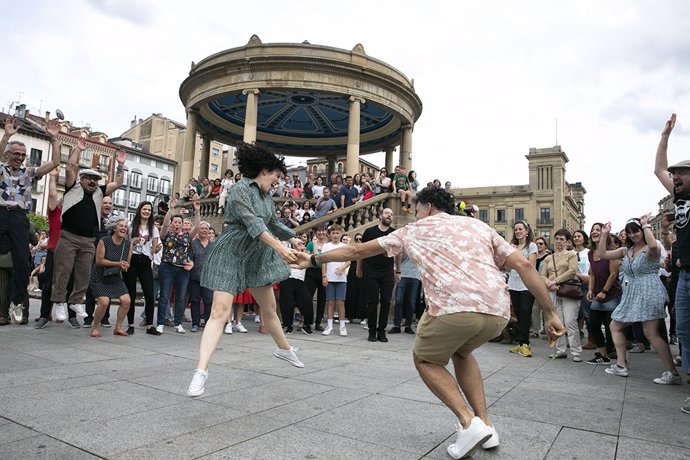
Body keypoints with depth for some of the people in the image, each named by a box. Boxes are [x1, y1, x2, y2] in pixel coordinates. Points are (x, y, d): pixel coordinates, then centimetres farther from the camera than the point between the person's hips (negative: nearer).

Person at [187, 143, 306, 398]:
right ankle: (201, 371, -14)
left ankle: (284, 349, 38)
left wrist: (292, 238, 23)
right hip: (232, 254, -8)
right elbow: (253, 224, -30)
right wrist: (280, 248, -37)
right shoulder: (240, 189, -17)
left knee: (269, 307, 17)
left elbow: (272, 222, 25)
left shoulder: (266, 194, 8)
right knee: (220, 312, -15)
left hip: (258, 256, 8)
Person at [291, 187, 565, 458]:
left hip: (454, 307, -5)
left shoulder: (414, 230, 21)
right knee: (461, 351, 34)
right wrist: (550, 314, 18)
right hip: (498, 311, 5)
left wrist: (314, 259, 40)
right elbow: (524, 266, 15)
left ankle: (469, 423, 6)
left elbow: (356, 251, 28)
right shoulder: (479, 225, 27)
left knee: (425, 360, 23)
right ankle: (484, 424, 26)